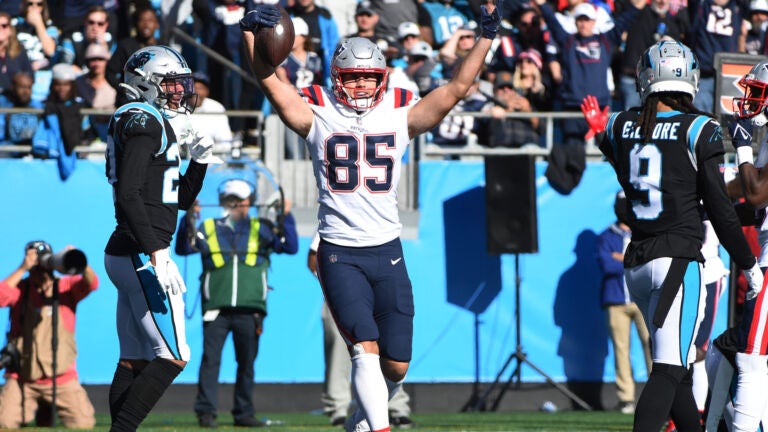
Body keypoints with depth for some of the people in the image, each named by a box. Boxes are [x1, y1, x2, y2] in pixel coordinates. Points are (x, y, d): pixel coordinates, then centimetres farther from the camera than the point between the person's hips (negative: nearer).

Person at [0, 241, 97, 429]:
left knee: (84, 425, -10)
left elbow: (91, 284, -16)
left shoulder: (65, 286, 2)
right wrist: (22, 269, -21)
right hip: (22, 378, -1)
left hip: (62, 378, 1)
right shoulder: (19, 289, 1)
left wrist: (79, 264, -35)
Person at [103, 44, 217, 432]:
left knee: (134, 361, 9)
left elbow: (182, 200, 27)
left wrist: (198, 161, 11)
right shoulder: (144, 121, -10)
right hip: (142, 254, -10)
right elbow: (128, 193, -21)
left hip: (125, 255, 10)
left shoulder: (154, 124, 21)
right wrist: (157, 254, -25)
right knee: (172, 357, -11)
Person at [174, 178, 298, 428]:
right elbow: (183, 248, 2)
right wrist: (188, 220, -9)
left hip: (249, 310, 2)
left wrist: (286, 218, -3)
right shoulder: (208, 229, 10)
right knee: (210, 359, -9)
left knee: (247, 363, 7)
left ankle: (244, 413, 15)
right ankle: (206, 411, -8)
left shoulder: (261, 229, 12)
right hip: (216, 309, -2)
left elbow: (290, 246, 7)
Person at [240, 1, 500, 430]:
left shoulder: (400, 115, 6)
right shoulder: (318, 115, 1)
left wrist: (485, 38, -2)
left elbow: (457, 88, 4)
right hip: (339, 254, -3)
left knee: (396, 365, 5)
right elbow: (272, 84, -8)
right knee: (366, 348, -19)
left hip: (388, 252, 3)